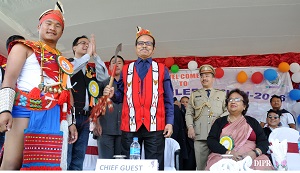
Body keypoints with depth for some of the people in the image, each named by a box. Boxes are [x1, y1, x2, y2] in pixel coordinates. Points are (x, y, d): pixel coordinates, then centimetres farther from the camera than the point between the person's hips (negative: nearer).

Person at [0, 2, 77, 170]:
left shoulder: (62, 60, 25)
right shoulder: (24, 47, 9)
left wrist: (70, 122, 16)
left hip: (54, 116, 5)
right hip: (26, 110, -5)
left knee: (47, 163, -1)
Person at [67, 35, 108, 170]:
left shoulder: (92, 69, 21)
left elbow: (104, 76, 3)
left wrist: (94, 54, 0)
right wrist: (88, 54, -9)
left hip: (84, 118, 5)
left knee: (78, 160, 6)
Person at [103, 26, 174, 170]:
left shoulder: (162, 70, 10)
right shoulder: (126, 70, 14)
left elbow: (168, 100, 7)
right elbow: (121, 96, 14)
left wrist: (169, 122, -2)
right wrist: (112, 94, -8)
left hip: (155, 126, -1)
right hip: (130, 125, 2)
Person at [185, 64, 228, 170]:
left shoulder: (222, 94, 19)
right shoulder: (194, 95, 19)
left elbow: (228, 111, 10)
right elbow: (189, 113, 12)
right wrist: (190, 126, -4)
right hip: (200, 135, 0)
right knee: (201, 165, 0)